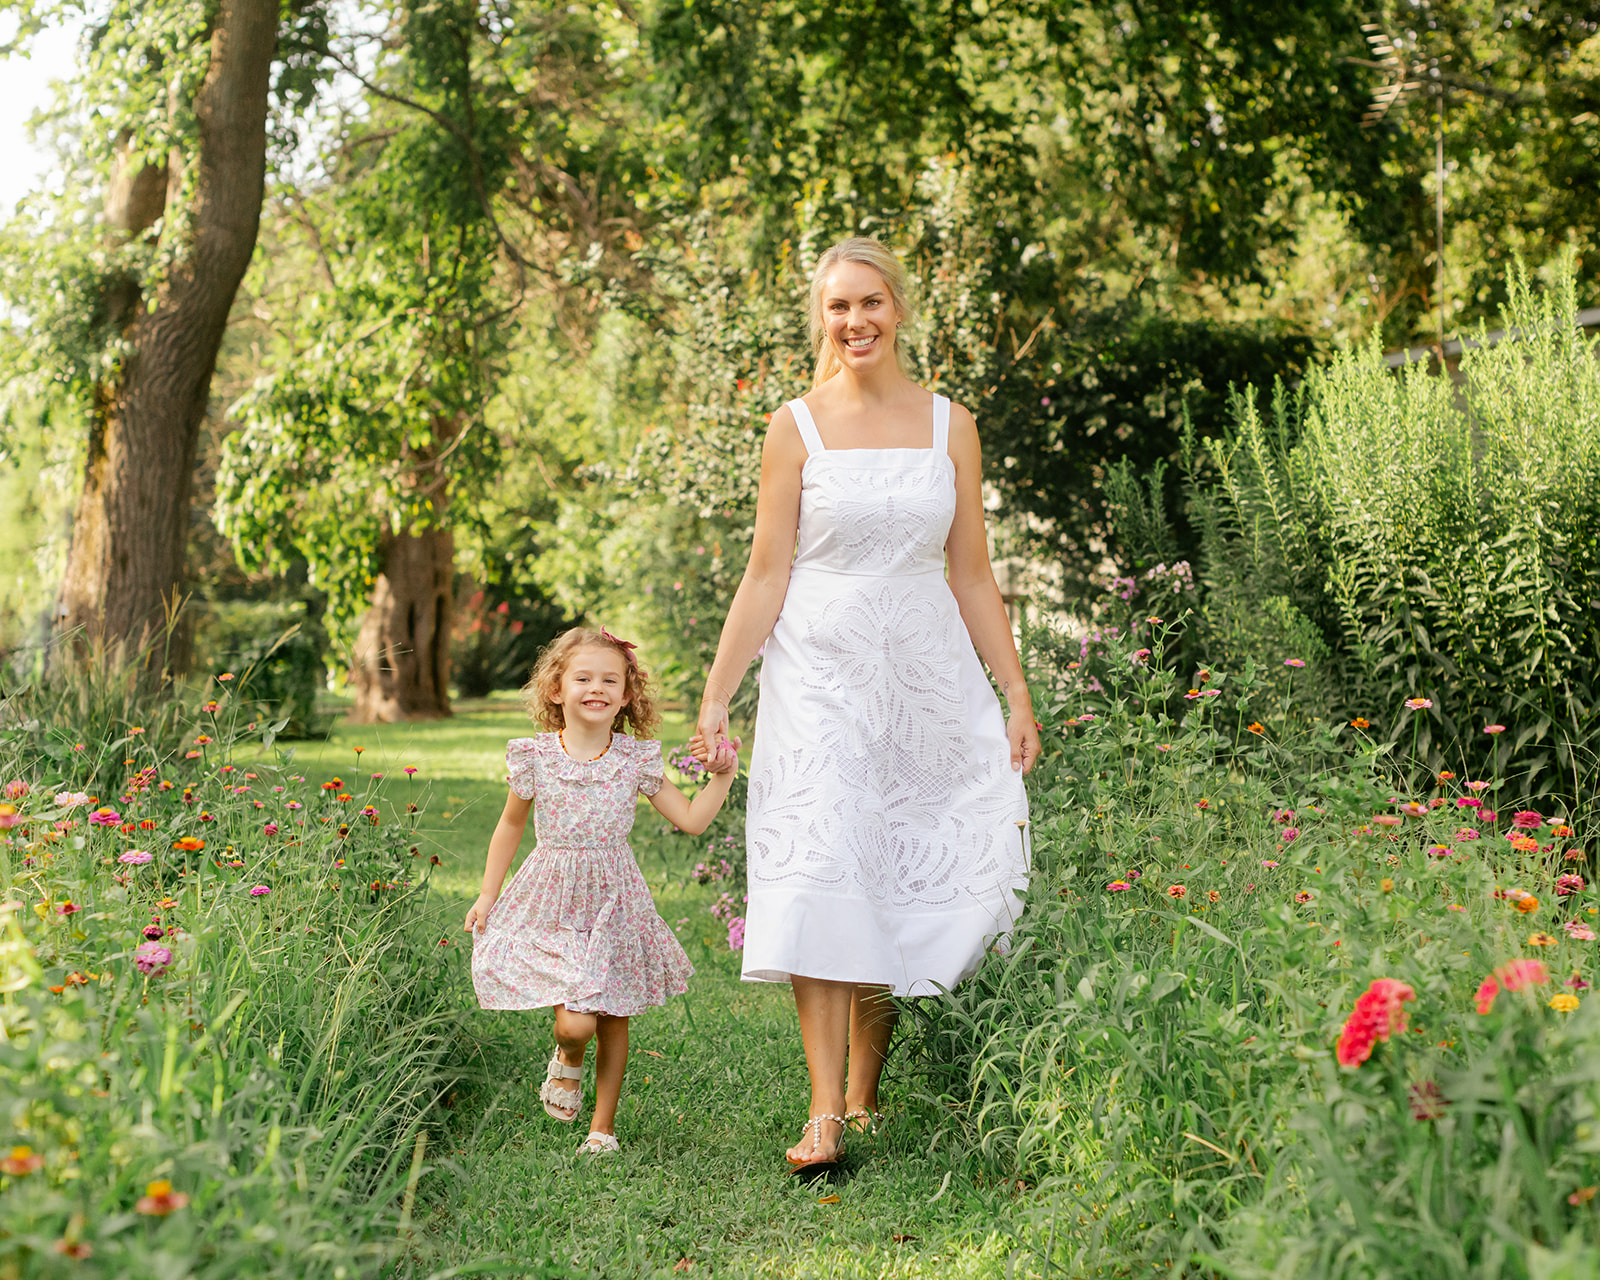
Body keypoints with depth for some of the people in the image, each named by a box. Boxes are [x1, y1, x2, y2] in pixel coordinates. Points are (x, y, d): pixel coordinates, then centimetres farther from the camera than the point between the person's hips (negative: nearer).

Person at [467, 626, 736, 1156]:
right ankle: (568, 1058, 24)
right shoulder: (535, 756, -6)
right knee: (575, 1023, -13)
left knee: (614, 1023, 8)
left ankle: (603, 1126, 26)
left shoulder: (637, 759, -4)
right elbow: (511, 825, 9)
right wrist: (487, 894, 11)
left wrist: (722, 776, -11)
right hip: (553, 904, -2)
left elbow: (692, 819, 1)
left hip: (614, 899, 2)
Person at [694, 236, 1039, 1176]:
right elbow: (766, 576, 2)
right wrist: (717, 694, -4)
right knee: (822, 876, -13)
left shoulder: (950, 425, 9)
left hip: (929, 676, 3)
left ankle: (867, 1093, 15)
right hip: (820, 675, -2)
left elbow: (973, 575, 11)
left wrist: (1017, 694, 8)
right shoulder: (797, 428, 3)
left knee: (918, 879, 0)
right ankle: (826, 1113, -11)